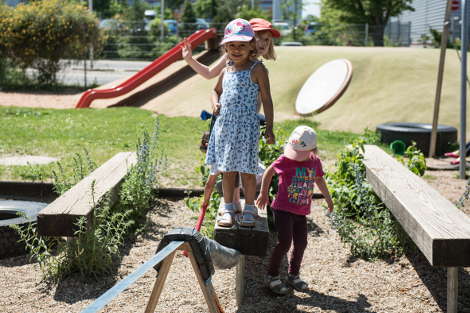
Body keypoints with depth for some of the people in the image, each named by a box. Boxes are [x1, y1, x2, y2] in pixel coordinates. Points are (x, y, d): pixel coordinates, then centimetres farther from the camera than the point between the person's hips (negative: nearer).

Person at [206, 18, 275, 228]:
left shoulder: (257, 70, -4)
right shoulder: (226, 71, 12)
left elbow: (266, 99, -5)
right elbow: (216, 90, 29)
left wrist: (269, 127, -9)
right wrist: (215, 103, 6)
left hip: (247, 126, -5)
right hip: (224, 125, 5)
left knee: (247, 170, 1)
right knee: (228, 170, 10)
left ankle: (249, 209, 16)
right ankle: (228, 208, 21)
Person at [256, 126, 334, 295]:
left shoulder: (315, 161, 1)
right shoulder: (286, 160, -14)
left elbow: (319, 179, 21)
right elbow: (269, 172, 1)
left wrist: (327, 197, 24)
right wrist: (263, 193, 5)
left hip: (301, 212, 5)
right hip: (283, 209, -5)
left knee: (301, 244, 8)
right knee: (285, 243, -11)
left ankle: (293, 275, 30)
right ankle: (272, 276, 6)